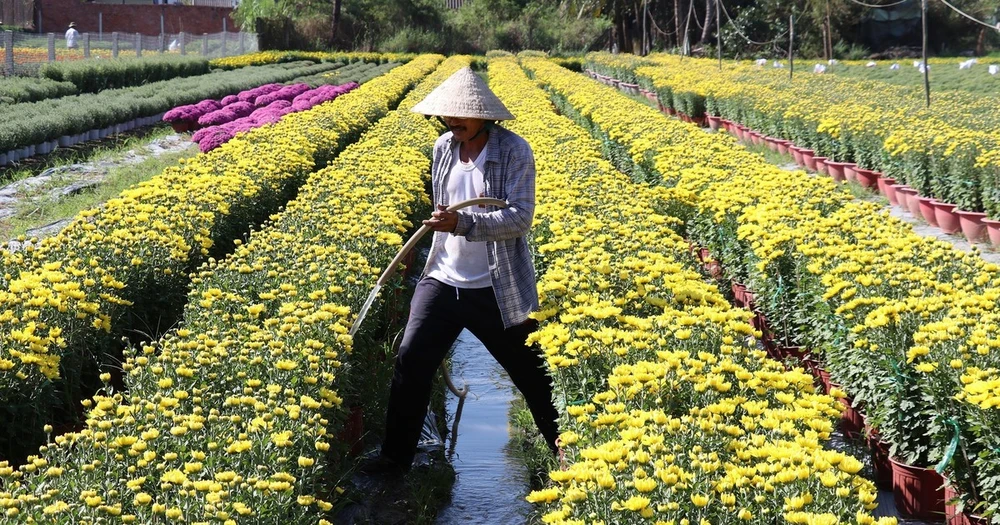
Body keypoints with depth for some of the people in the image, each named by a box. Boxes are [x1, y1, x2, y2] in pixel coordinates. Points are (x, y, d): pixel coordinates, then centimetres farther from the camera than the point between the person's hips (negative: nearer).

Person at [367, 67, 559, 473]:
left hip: (497, 290, -5)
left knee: (531, 374, 7)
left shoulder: (514, 151, -13)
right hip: (443, 281, 5)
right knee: (411, 362, -1)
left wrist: (463, 223, -32)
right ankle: (396, 456, 15)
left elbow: (520, 218, -22)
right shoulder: (443, 148, 5)